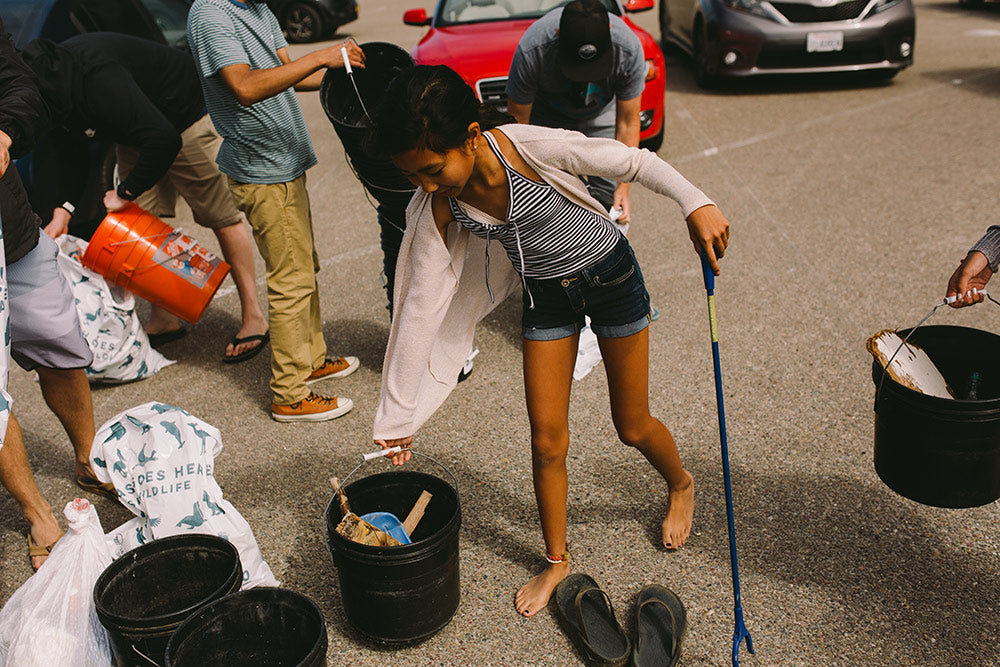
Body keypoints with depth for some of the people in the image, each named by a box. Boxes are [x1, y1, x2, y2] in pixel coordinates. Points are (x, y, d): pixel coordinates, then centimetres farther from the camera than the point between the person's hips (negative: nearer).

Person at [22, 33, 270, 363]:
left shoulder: (96, 77, -37)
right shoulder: (55, 77, -9)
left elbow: (164, 140, -40)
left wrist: (126, 192, -27)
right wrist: (65, 207, -4)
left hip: (184, 117, -9)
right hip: (137, 133, 9)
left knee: (221, 215, -3)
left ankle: (253, 317, 5)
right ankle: (163, 319, 15)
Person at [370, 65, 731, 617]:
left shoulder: (531, 148, -32)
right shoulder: (440, 208, -18)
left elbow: (634, 161, -18)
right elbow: (421, 305, -14)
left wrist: (695, 204, -28)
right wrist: (397, 416, -11)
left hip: (608, 275, -3)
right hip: (545, 294, 3)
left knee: (632, 425, 11)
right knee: (546, 438, 4)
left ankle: (681, 485, 46)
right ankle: (557, 561, 28)